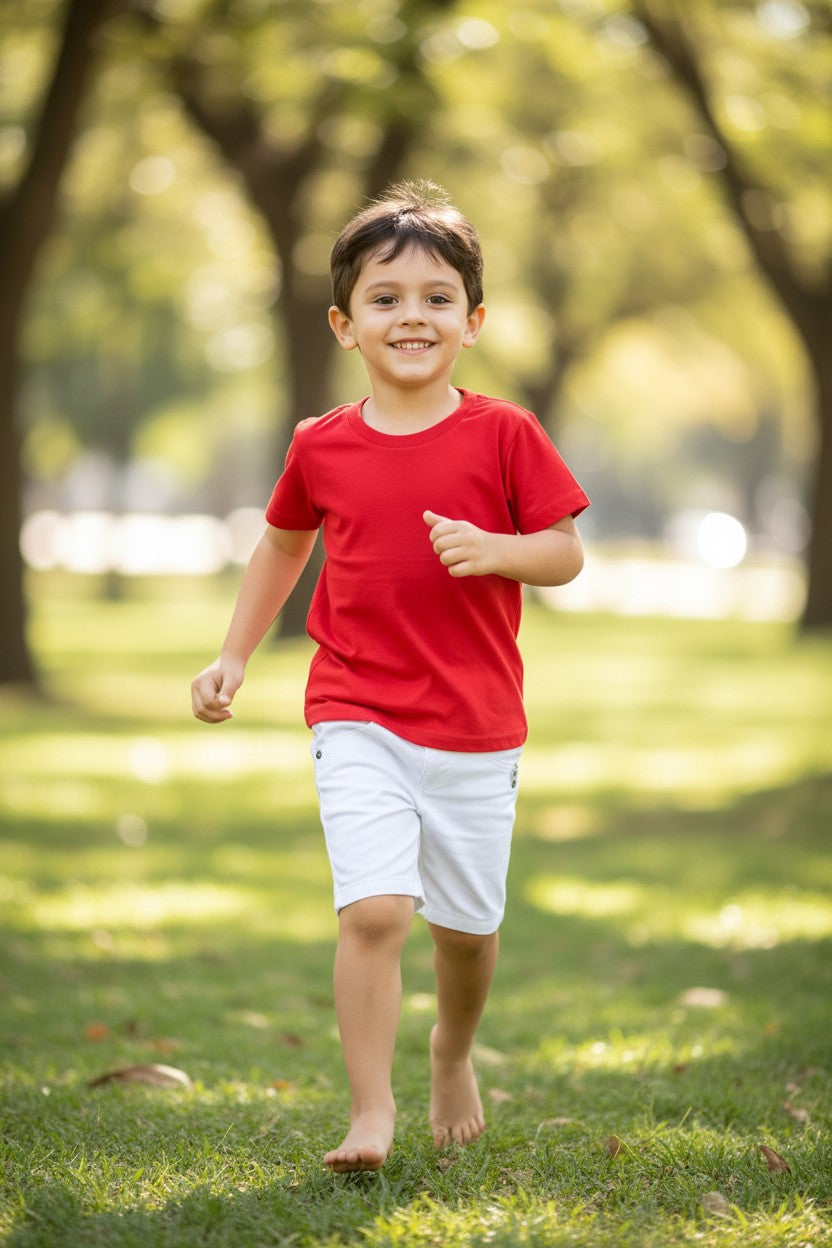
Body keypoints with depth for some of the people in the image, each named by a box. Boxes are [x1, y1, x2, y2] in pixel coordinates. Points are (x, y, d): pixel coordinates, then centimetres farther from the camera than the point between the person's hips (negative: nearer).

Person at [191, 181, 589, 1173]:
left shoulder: (504, 436, -4)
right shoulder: (322, 447, 2)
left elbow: (566, 553, 0)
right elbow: (283, 543, 20)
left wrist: (494, 550, -20)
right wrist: (234, 656, 16)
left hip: (476, 727, 0)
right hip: (357, 723, 0)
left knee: (466, 923, 12)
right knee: (374, 908, -16)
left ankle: (453, 1053, 42)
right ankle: (370, 1110, -7)